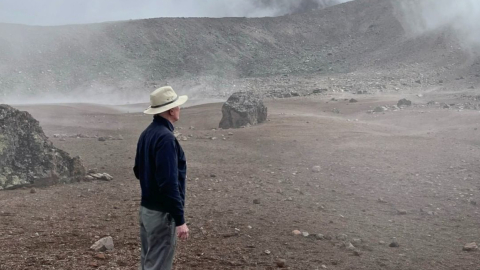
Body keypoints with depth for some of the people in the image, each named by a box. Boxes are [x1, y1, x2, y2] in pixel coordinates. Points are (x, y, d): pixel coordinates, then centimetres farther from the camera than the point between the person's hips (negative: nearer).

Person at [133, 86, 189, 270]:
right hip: (162, 213, -9)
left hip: (146, 208, 9)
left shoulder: (147, 134, 7)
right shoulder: (165, 137, -21)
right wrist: (179, 219, -22)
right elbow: (169, 183, -25)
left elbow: (138, 171, 17)